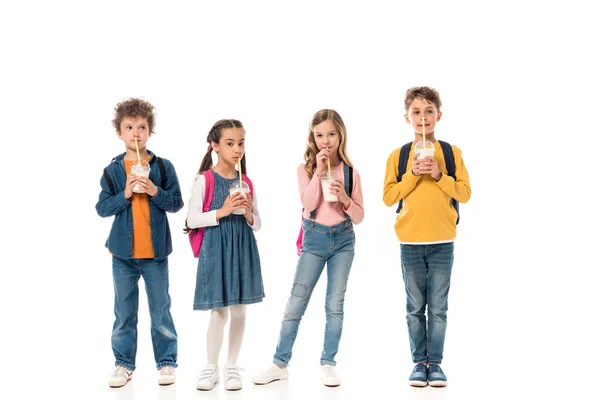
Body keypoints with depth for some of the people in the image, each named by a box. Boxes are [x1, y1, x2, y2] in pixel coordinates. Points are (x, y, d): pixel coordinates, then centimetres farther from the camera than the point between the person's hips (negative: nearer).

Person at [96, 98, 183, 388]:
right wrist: (125, 195, -16)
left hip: (155, 251, -1)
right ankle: (124, 364, 20)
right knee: (124, 312, 10)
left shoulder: (163, 167, -1)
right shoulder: (112, 170, 1)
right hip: (123, 251, 1)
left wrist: (155, 191, -17)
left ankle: (166, 362, 17)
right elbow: (102, 208, -1)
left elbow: (177, 203, -2)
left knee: (161, 311, 6)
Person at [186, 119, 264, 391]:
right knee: (219, 311, -1)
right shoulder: (204, 179, -5)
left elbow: (257, 224, 12)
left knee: (239, 310, 7)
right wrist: (222, 212, -19)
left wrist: (249, 216, -10)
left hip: (243, 248, 4)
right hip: (215, 249, -4)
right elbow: (192, 219, -9)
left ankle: (231, 366, 20)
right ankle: (211, 367, 15)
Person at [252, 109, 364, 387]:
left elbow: (359, 217, 0)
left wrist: (344, 198, -18)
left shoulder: (350, 172, 0)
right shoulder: (306, 169, -2)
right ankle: (280, 364, 8)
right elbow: (308, 204, -18)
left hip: (343, 239, 1)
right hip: (315, 239, -1)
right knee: (296, 303, 0)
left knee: (335, 305, 4)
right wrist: (319, 171, -20)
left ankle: (328, 364, 14)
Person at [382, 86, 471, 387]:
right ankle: (420, 362, 14)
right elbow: (388, 197, -2)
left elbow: (465, 193, -2)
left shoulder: (451, 153, 3)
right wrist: (413, 174, -13)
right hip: (410, 242, 1)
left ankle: (435, 363, 12)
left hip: (443, 242, 0)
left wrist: (438, 175, -14)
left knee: (438, 308, 3)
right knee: (415, 307, 6)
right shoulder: (398, 155, 3)